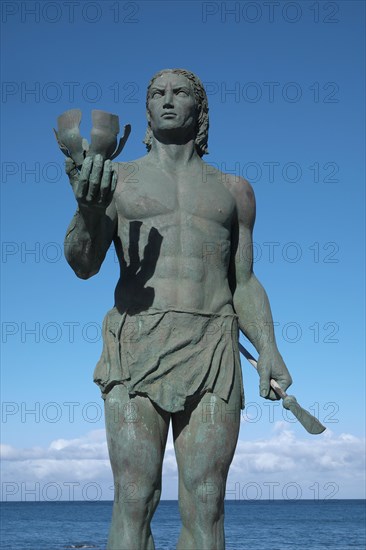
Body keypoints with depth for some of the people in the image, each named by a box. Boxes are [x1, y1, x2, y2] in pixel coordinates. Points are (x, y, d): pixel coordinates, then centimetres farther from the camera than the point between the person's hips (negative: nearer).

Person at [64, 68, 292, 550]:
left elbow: (244, 283, 19)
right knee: (134, 502, -7)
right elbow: (83, 264, 2)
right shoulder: (116, 178, 15)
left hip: (213, 350, 2)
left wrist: (267, 348, 2)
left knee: (206, 508, -2)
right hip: (135, 345, -1)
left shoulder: (233, 190, 20)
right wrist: (88, 208, -19)